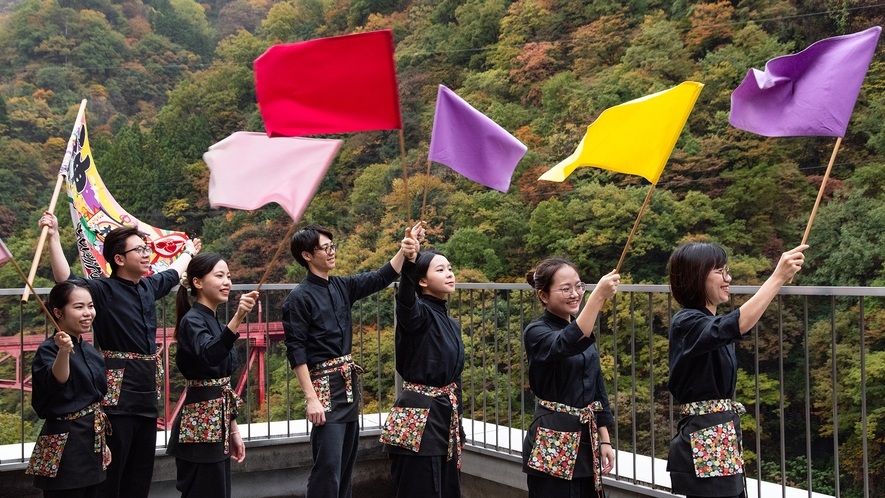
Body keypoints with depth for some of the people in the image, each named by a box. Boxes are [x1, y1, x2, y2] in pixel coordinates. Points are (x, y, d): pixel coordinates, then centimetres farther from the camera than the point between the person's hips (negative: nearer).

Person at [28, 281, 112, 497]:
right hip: (64, 445, -8)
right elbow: (57, 383, -31)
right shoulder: (49, 349, -12)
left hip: (92, 441, 8)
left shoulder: (91, 351, 9)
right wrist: (63, 352, -48)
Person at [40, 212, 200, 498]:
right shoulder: (104, 291, -9)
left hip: (147, 394, 7)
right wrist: (53, 237, -36)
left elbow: (172, 275, 34)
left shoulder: (148, 287, 12)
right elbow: (66, 281, -27)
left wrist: (188, 252, 52)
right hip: (117, 396, -7)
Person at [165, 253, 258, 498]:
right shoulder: (192, 320, -12)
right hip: (200, 424, -9)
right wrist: (237, 318, -46)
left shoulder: (214, 322, 14)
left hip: (217, 423, 9)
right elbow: (209, 356, -34)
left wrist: (233, 430, 18)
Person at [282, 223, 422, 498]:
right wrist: (311, 398, -17)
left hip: (349, 381, 7)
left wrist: (405, 249, -8)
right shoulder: (299, 298, -10)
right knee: (328, 466, -7)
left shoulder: (342, 286, 8)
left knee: (346, 462, 13)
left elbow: (381, 278, 8)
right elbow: (296, 351, -13)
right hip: (325, 383, -7)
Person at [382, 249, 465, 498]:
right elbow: (405, 301, -37)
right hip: (419, 413, -8)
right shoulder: (418, 313, -11)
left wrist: (458, 426, 18)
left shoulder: (451, 323, 12)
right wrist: (409, 261, -56)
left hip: (446, 412, 8)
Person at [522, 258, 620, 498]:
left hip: (586, 440, 7)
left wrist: (604, 441, 10)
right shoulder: (537, 333, -11)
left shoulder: (582, 331, 10)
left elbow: (597, 388, 14)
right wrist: (598, 296, -42)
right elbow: (567, 345, -33)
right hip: (553, 443, -7)